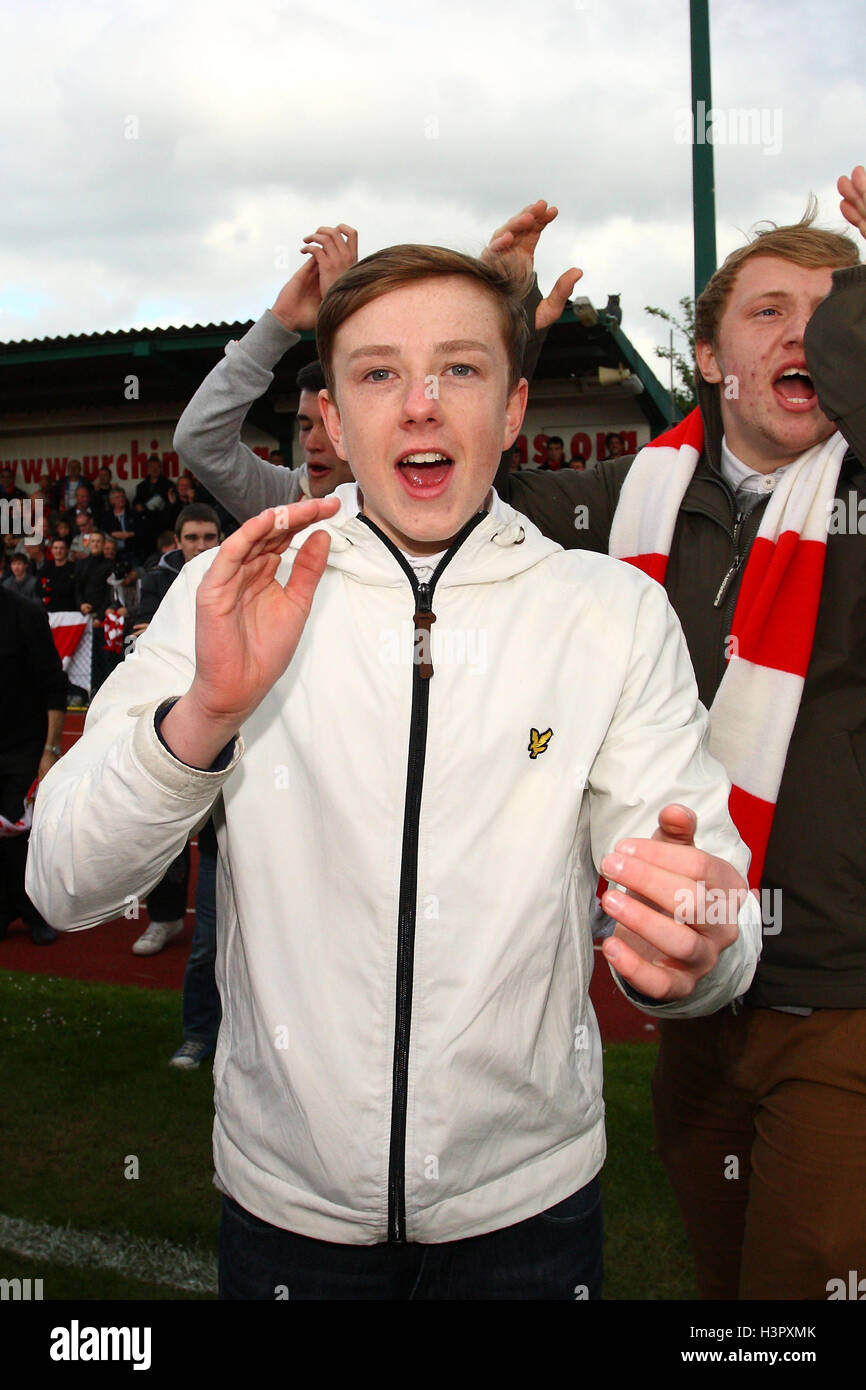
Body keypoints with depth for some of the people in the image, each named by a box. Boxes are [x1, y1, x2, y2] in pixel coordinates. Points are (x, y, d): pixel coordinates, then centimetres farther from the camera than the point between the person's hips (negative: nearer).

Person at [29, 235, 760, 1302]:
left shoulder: (618, 613, -7)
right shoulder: (233, 593, -7)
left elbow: (717, 927, -10)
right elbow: (64, 887, -12)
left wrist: (693, 951, -34)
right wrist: (205, 711, -29)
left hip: (528, 1199, 0)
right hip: (286, 1200, 1)